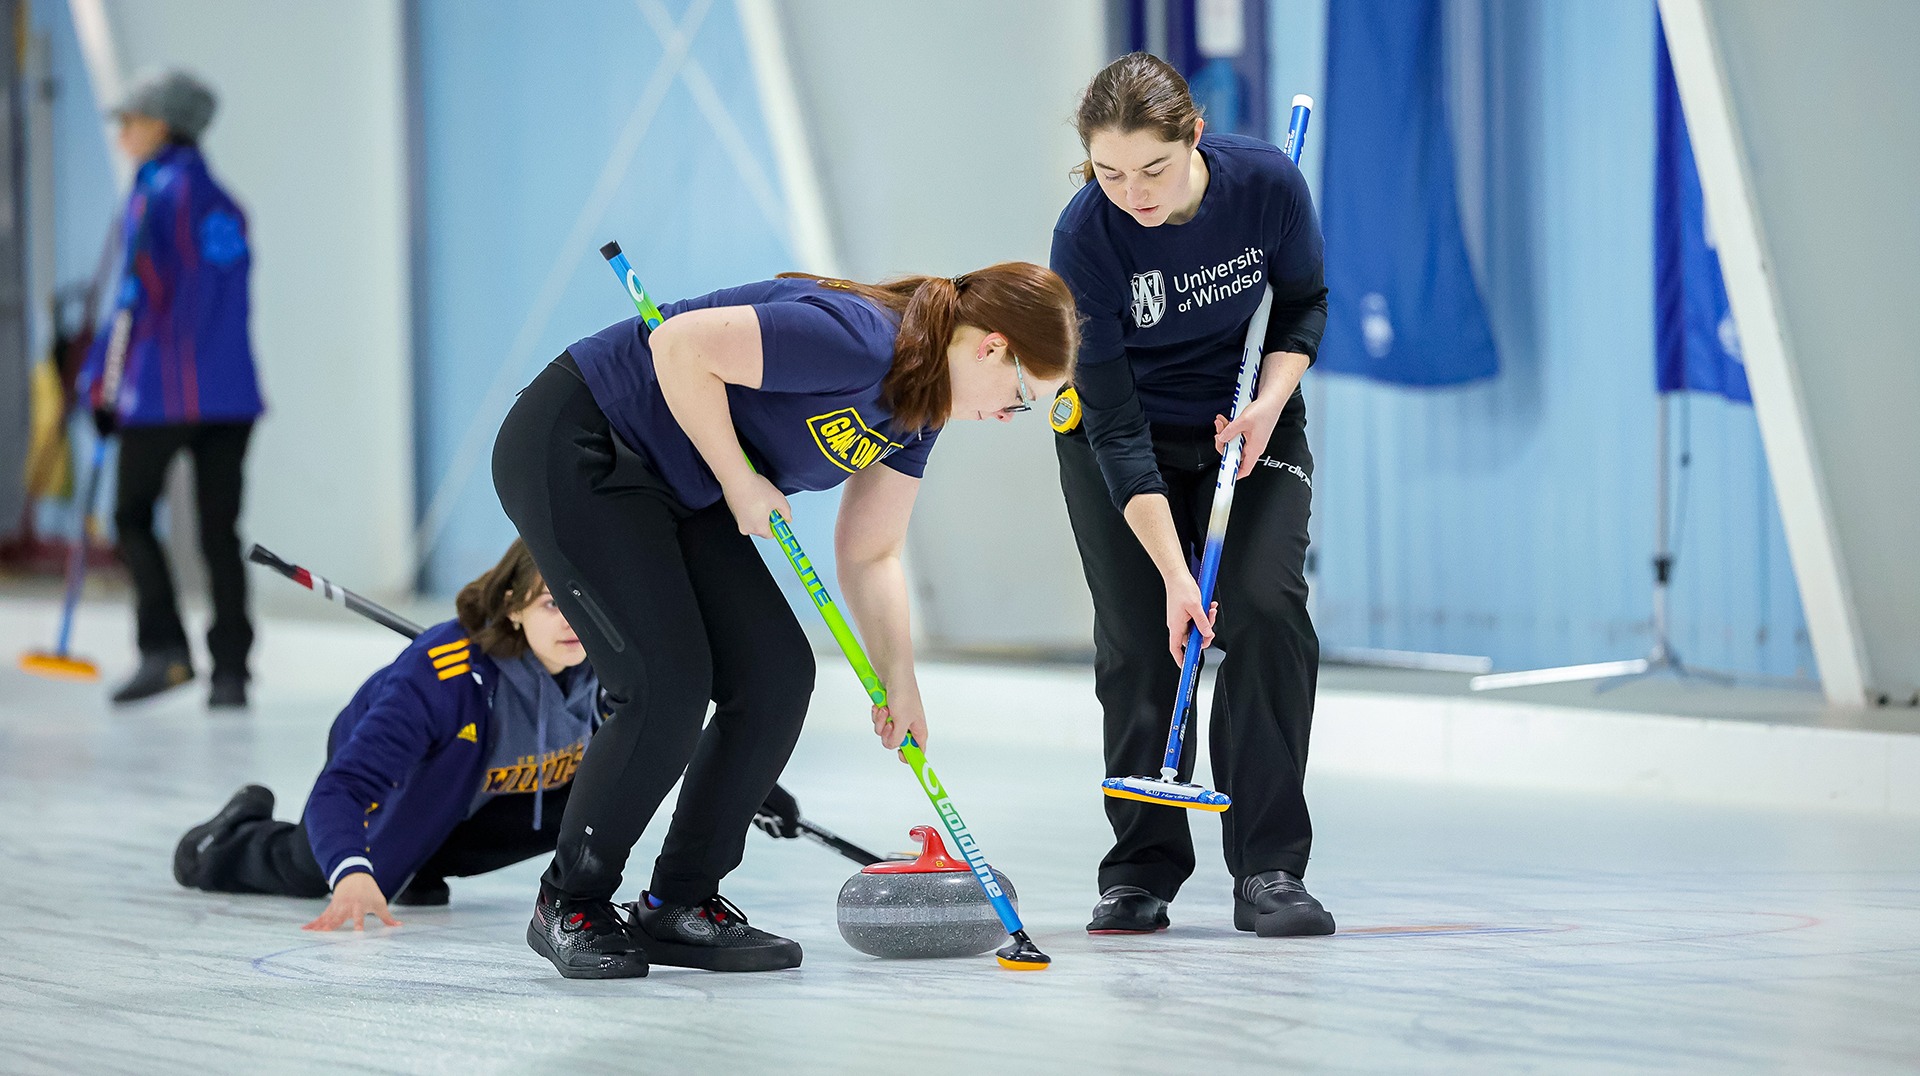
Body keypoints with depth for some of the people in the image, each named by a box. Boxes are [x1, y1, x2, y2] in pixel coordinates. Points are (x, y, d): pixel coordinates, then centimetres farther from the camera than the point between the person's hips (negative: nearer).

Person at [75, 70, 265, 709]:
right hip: (232, 392, 6)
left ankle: (165, 648, -7)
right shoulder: (225, 206, 15)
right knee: (220, 531, 7)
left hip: (164, 390, -6)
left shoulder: (158, 194, -7)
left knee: (132, 514, 6)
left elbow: (140, 293, -12)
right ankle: (230, 671, 2)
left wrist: (101, 382, -4)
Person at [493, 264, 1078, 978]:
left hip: (675, 488, 9)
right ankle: (569, 906, 2)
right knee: (668, 683, -15)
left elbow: (869, 555, 12)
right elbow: (681, 345, -29)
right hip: (571, 454, -9)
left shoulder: (918, 408, 3)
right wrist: (740, 482, -20)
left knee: (776, 675, -1)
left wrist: (899, 684, 2)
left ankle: (677, 906, 9)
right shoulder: (857, 341, -27)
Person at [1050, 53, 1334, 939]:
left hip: (1248, 423, 1)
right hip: (1127, 436, -1)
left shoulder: (1265, 182, -25)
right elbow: (1116, 427, -26)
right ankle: (1141, 868, 5)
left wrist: (1270, 402, -21)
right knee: (1137, 636, -8)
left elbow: (1302, 304, -3)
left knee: (1266, 611, -14)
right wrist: (1174, 573, -31)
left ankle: (1269, 871, -10)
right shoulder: (1085, 237, -29)